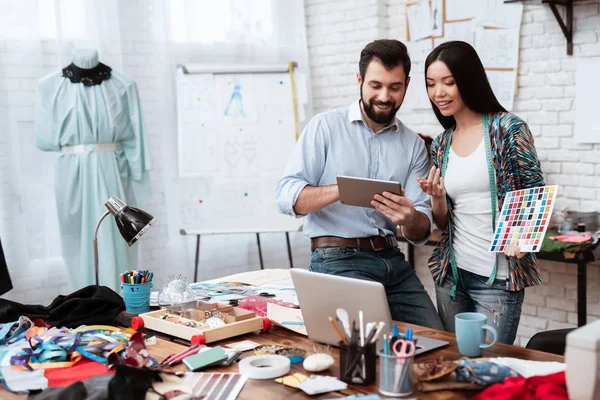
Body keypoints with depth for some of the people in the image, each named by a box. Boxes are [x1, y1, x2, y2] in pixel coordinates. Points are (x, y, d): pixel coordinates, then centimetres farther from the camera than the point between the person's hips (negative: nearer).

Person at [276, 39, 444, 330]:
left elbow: (422, 232, 4)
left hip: (393, 260, 5)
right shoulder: (325, 127, -1)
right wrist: (341, 190, -28)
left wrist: (409, 220, -21)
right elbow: (286, 195, -11)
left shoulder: (413, 144, 9)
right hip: (338, 260, -4)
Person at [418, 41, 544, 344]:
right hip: (451, 273, 5)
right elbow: (443, 222, 11)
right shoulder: (441, 144, 8)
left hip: (498, 277, -5)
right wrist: (437, 197, -10)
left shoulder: (508, 128, -7)